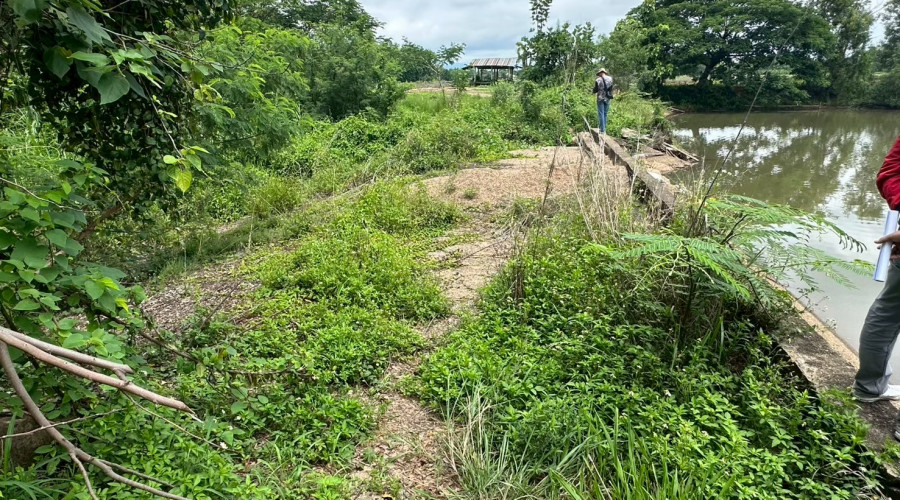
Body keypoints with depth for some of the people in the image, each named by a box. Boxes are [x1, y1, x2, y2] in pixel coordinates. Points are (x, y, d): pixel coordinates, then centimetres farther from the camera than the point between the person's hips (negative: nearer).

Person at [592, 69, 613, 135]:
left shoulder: (598, 80, -12)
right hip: (607, 98, 4)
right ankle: (604, 129, 18)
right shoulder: (610, 79, 0)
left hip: (600, 98, -3)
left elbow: (595, 91, -5)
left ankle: (602, 130, -2)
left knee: (601, 114, 1)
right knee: (605, 114, 13)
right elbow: (611, 88, 11)